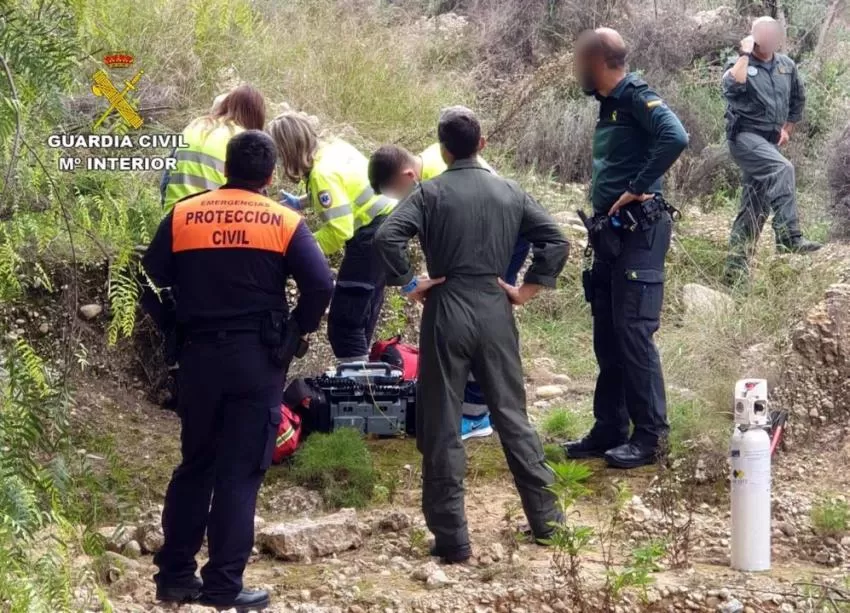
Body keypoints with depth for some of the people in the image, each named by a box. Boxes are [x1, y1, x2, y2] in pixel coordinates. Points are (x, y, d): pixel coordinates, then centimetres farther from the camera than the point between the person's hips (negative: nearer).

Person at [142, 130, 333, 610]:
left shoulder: (183, 215, 3)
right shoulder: (283, 221, -3)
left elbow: (150, 281, 4)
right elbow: (321, 285, -11)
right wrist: (297, 329, 3)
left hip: (199, 356, 3)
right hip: (258, 359, -2)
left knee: (196, 465, 16)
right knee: (240, 472, 2)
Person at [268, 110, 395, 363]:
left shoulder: (323, 172, -23)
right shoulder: (334, 146, 4)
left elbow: (339, 230, -27)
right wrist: (302, 202, 23)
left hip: (372, 235, -10)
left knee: (343, 322, -7)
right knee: (363, 314, 20)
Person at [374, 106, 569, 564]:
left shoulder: (431, 193, -6)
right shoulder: (509, 192, 6)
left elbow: (386, 238, -20)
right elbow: (556, 242, 3)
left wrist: (409, 283, -8)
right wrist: (526, 289, 7)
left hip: (446, 312, -3)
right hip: (495, 311, 4)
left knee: (442, 427, 3)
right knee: (512, 415, 15)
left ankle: (452, 538, 3)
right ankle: (544, 517, 19)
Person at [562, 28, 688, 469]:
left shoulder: (637, 97, -12)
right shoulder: (609, 104, 15)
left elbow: (676, 137, -29)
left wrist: (639, 188, -22)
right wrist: (602, 190, 9)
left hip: (638, 233, -9)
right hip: (610, 233, 9)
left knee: (633, 335, -7)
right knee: (607, 337, 12)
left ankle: (649, 437, -1)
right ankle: (609, 429, 20)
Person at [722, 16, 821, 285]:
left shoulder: (786, 65, 8)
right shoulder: (740, 64, -8)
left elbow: (798, 99, 25)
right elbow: (731, 88, -31)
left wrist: (787, 129, 22)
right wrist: (745, 55, -24)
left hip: (769, 141, 7)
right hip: (745, 137, -7)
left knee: (754, 207, 7)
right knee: (782, 169, -32)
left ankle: (735, 270, 13)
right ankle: (788, 236, -35)